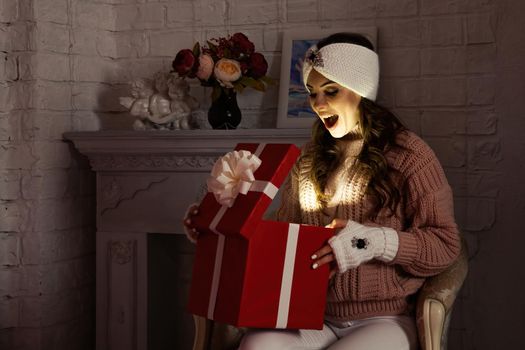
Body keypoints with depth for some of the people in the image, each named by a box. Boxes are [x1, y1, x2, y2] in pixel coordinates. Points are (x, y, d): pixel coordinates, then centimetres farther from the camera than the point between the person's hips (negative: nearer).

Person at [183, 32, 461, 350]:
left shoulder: (409, 155, -3)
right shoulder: (309, 160, 13)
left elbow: (446, 244, -6)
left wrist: (376, 242, -21)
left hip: (384, 320, -3)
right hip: (314, 316, 4)